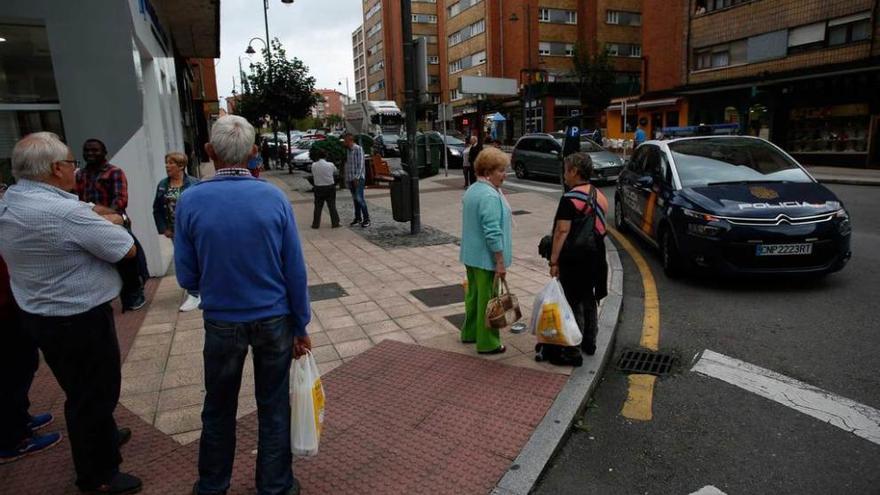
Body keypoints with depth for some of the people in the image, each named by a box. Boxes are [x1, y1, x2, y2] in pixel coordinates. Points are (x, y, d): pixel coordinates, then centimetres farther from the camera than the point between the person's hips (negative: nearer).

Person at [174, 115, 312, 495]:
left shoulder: (190, 201, -12)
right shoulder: (274, 197, -11)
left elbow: (186, 278, -5)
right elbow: (296, 272, -8)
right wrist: (300, 326, 2)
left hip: (222, 322, 0)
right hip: (274, 320, 0)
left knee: (219, 410, 20)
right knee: (274, 408, 15)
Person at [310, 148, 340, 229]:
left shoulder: (313, 165, -9)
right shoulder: (330, 165, -10)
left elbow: (313, 175, 0)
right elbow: (336, 172, 6)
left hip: (318, 188, 1)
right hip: (330, 187, -1)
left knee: (318, 207, 10)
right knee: (332, 206, 8)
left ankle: (315, 224, 14)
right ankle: (335, 223, 12)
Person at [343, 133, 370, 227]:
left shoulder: (358, 149, -9)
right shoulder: (347, 150, 13)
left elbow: (361, 164, -14)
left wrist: (357, 178, -19)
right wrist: (346, 178, 13)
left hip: (358, 178, -7)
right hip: (350, 179, 7)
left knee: (359, 198, -12)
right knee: (355, 199, 11)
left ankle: (366, 219, -6)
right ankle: (358, 218, 19)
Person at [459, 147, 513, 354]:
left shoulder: (471, 190, 10)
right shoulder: (490, 196, -21)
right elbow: (493, 233, -24)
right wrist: (500, 262, -19)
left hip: (470, 255, 10)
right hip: (486, 258, -10)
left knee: (473, 294, 19)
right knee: (488, 299, 0)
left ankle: (470, 333, 32)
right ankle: (487, 343, 10)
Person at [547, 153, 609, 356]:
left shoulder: (570, 199, -18)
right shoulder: (600, 196, 8)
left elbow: (562, 231, -22)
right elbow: (601, 227, 13)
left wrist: (554, 260, -18)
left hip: (573, 260, -8)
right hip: (595, 258, 8)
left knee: (573, 303, 3)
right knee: (589, 301, 18)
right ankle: (590, 344, 28)